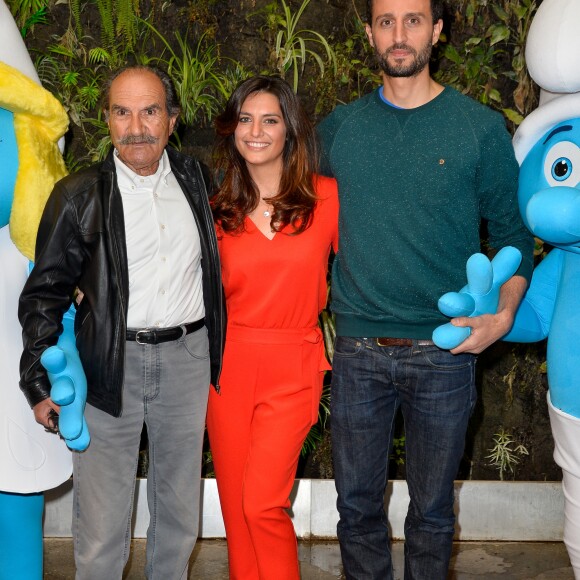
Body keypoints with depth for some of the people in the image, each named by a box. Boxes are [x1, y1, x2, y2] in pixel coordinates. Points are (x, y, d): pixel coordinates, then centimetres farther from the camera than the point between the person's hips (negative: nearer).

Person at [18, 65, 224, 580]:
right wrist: (40, 381, -8)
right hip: (110, 364, -3)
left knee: (179, 513, 16)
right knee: (101, 525, 1)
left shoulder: (194, 179, 7)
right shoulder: (80, 195, -2)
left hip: (187, 358, 3)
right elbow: (45, 292, 0)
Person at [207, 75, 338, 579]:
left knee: (262, 502, -11)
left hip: (293, 367, -3)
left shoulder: (326, 196, -3)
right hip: (228, 363, 3)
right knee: (235, 503, 9)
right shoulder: (218, 209, 5)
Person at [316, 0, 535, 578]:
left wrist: (503, 314, -11)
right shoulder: (339, 127, 5)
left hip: (443, 350, -1)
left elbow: (512, 231, 4)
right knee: (357, 502, 12)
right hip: (358, 350, 2)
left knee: (432, 505, 13)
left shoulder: (480, 127, -2)